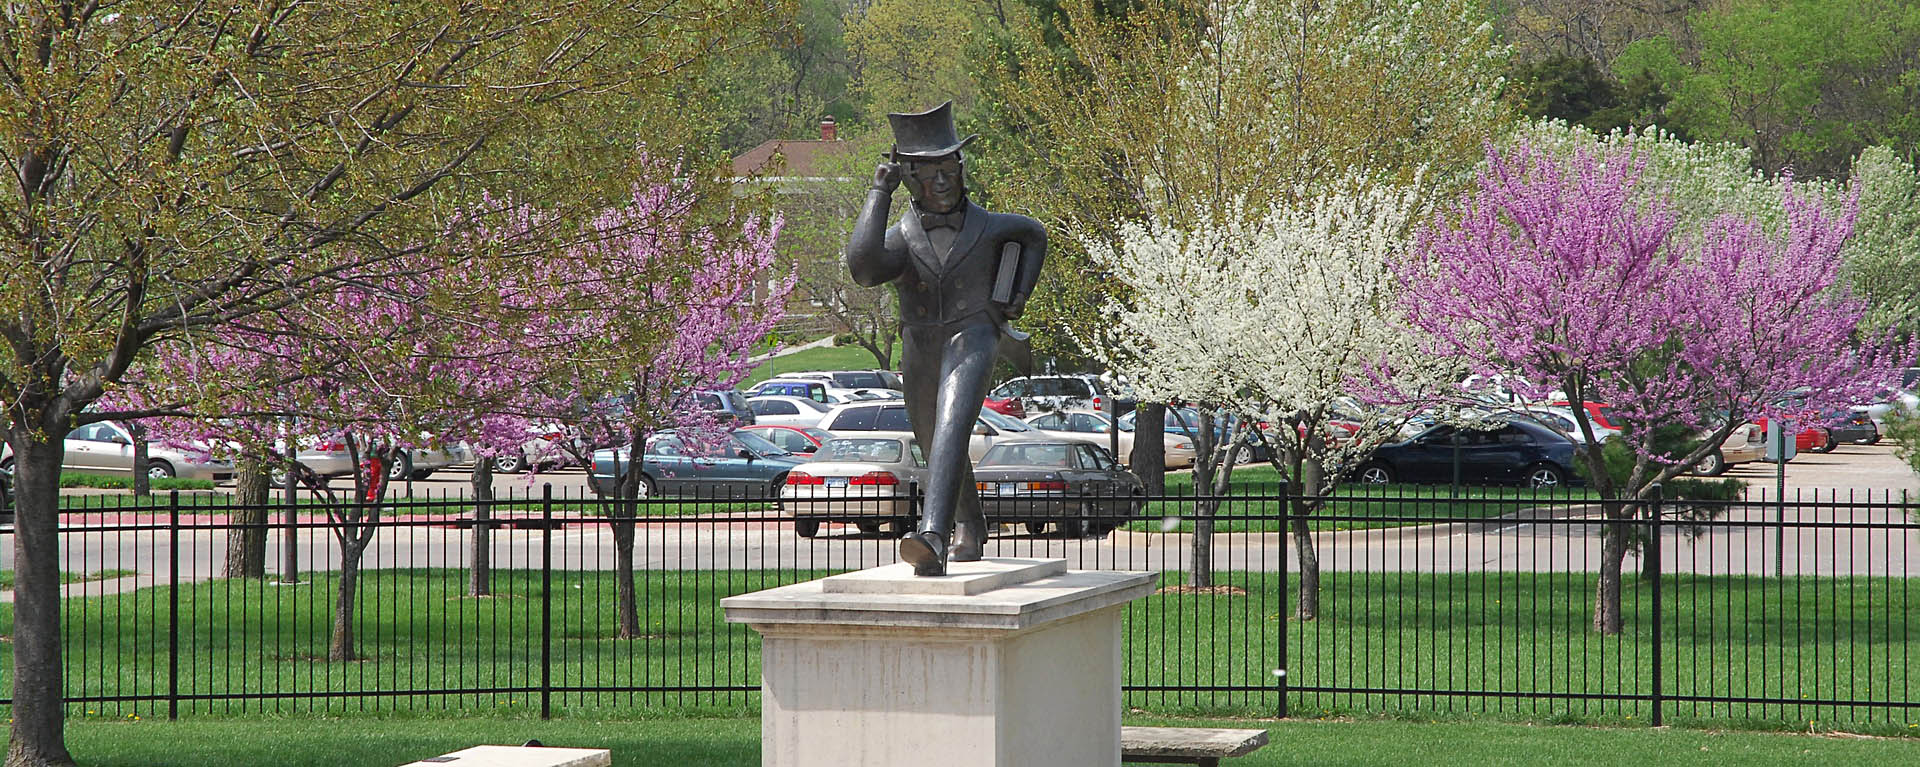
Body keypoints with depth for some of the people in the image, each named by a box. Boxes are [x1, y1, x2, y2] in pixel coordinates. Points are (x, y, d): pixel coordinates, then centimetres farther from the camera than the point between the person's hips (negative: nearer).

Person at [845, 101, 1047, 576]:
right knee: (938, 447, 22)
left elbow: (1034, 235, 26)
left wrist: (1018, 296, 13)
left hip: (972, 342, -4)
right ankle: (969, 528, 51)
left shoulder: (986, 227, 2)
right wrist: (879, 193, -20)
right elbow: (863, 265, -26)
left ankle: (933, 536, -45)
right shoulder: (900, 238, -2)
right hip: (919, 353, 4)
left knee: (951, 428, -30)